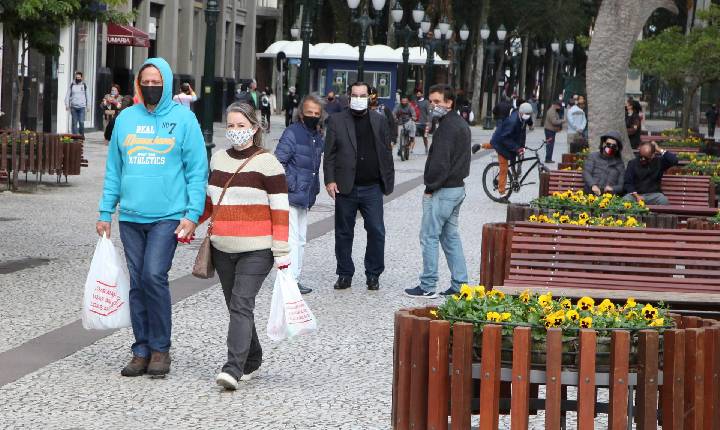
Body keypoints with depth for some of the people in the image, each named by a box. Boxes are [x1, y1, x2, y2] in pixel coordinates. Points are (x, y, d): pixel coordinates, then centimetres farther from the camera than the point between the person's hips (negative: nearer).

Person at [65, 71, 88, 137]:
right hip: (73, 107, 1)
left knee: (81, 122, -9)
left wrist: (87, 106, 14)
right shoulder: (72, 85, 5)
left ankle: (82, 135, 8)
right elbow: (67, 95, 5)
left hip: (82, 107, 0)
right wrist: (67, 104, -4)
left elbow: (86, 96, 15)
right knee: (74, 122, 2)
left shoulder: (84, 85, 8)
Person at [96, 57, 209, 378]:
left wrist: (192, 214, -9)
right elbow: (114, 169, 15)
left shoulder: (183, 119, 0)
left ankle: (160, 349, -2)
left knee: (154, 276, -15)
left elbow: (197, 171, -1)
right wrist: (105, 213, 11)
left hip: (168, 216, -4)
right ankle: (142, 351, 13)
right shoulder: (126, 118, 10)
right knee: (137, 283, 6)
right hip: (131, 217, 4)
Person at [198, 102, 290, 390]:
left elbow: (280, 210, -8)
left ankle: (233, 368, -21)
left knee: (242, 306, -15)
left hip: (256, 251, -6)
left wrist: (282, 252, -12)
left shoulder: (267, 163, -6)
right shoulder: (218, 159, 12)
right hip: (222, 248, 6)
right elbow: (209, 200, 25)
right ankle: (252, 361, 25)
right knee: (235, 306, 11)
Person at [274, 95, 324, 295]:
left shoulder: (318, 137, 13)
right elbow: (279, 162, -16)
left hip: (305, 197, 9)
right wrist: (289, 186, -18)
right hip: (291, 196, -9)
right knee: (292, 238, -11)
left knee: (301, 239, 14)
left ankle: (295, 279, 21)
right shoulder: (292, 134, -13)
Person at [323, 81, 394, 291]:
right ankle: (345, 274, 17)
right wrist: (330, 180, -8)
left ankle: (373, 274, 10)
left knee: (376, 232, -2)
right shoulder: (337, 121, 4)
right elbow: (329, 154, 1)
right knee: (344, 234, 7)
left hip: (372, 188, 1)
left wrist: (388, 182, 3)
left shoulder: (379, 121, 9)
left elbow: (386, 153, 10)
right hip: (345, 187, -1)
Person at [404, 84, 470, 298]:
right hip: (458, 187, 10)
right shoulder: (462, 124, 15)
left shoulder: (447, 127, -18)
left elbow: (440, 161, -23)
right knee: (451, 236, 15)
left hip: (442, 191, -10)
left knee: (429, 237, -4)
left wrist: (430, 188, -14)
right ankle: (459, 284, 15)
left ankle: (428, 286, -1)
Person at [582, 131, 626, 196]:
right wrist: (593, 185, -21)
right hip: (591, 195, -1)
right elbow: (586, 173, 0)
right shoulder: (593, 157, 16)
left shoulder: (619, 164, 21)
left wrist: (613, 189, -11)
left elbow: (621, 185, 13)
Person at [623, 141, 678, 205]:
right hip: (635, 194, 0)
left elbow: (674, 160, -10)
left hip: (653, 194, 0)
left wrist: (660, 150, -6)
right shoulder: (632, 163, 6)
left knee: (663, 201, -33)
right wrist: (636, 196, -14)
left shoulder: (659, 162, 5)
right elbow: (628, 183, 2)